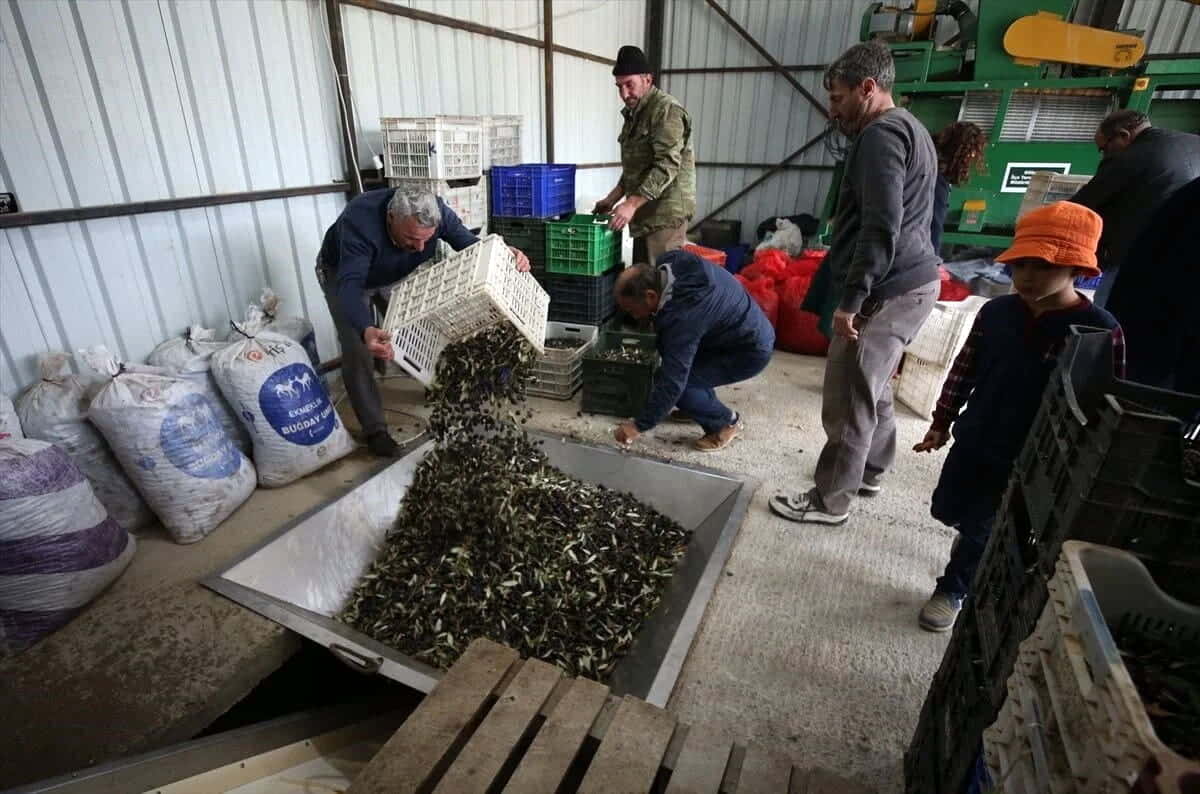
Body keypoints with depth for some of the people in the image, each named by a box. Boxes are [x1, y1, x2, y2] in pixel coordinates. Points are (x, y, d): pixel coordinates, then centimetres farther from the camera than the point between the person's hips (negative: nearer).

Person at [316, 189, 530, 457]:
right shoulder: (360, 221, -45)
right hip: (343, 274, -4)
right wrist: (366, 331, -71)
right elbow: (350, 284, -52)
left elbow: (471, 244, -23)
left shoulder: (436, 212, -32)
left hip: (398, 275, 4)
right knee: (358, 350, -13)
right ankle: (374, 430, -1)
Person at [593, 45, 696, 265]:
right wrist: (612, 198, 15)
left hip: (665, 213, -9)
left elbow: (667, 166, -21)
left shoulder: (667, 110, -11)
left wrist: (632, 203, -26)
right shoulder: (634, 113, 20)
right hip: (645, 214, 9)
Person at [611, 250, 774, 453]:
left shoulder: (682, 317, -35)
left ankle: (726, 422, 4)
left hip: (750, 351, -9)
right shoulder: (669, 263, -12)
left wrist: (639, 426, -24)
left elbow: (672, 381, -33)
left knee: (676, 378, -16)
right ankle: (703, 405, 26)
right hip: (745, 321, 10)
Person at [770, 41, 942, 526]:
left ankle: (830, 501, 9)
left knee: (847, 400, -3)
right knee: (873, 387, 21)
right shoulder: (909, 129, 20)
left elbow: (880, 228, -24)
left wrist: (852, 299, -22)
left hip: (887, 290, -11)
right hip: (911, 282, 11)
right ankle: (871, 471, 36)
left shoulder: (881, 134, -14)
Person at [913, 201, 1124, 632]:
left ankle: (952, 589, 31)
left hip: (1029, 456, -4)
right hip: (974, 437, 4)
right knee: (948, 509, 19)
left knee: (981, 531, 7)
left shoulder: (1100, 331, -17)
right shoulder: (996, 311, -7)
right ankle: (981, 534, 53)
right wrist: (942, 422, 7)